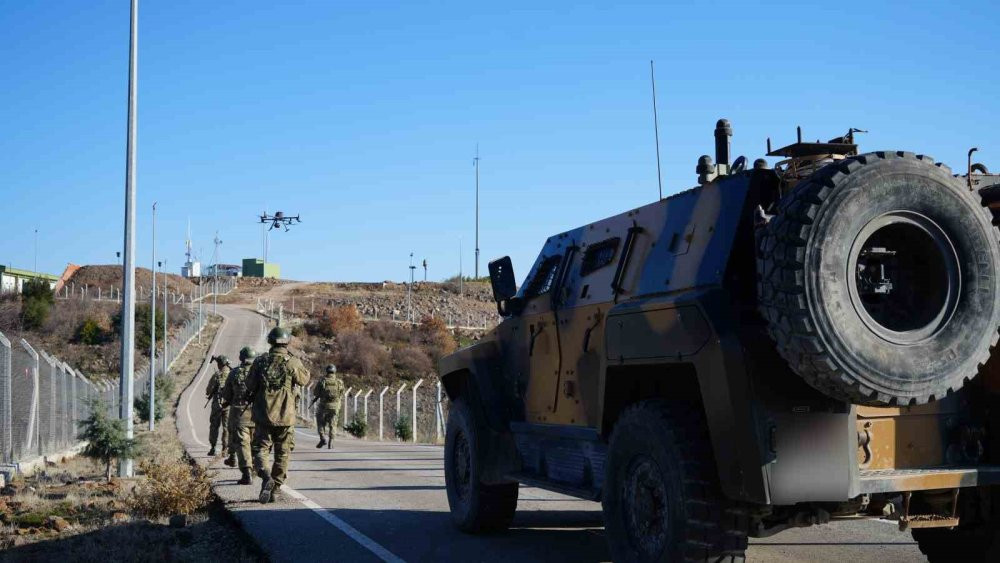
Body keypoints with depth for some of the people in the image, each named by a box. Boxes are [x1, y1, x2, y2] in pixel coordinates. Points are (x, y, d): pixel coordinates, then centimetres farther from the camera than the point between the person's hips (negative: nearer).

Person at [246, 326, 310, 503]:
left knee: (260, 449, 8)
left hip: (263, 415, 1)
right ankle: (274, 490, 13)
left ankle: (266, 477, -19)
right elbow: (304, 379, 9)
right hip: (286, 416, -1)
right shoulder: (292, 363, -8)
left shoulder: (260, 362, -3)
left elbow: (250, 386, 1)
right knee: (282, 454, 12)